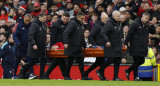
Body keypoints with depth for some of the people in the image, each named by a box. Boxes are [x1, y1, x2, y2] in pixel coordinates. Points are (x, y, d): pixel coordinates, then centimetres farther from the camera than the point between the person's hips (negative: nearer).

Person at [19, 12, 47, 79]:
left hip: (43, 46, 8)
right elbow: (30, 35, -22)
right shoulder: (34, 25, -16)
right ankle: (22, 72, 12)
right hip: (35, 46, -8)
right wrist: (33, 44, -30)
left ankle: (41, 76, 8)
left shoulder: (44, 24, 9)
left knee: (43, 60, 3)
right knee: (35, 60, -4)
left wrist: (45, 42, 15)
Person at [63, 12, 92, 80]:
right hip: (72, 47, -8)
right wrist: (66, 43, -35)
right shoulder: (72, 23, -13)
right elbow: (66, 33, -24)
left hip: (78, 48, 8)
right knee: (70, 62, 1)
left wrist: (84, 45, 25)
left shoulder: (80, 24, 14)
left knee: (81, 62, 3)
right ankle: (67, 76, 10)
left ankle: (83, 76, 2)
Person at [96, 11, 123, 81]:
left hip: (118, 47, 8)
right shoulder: (109, 24, -15)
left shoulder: (118, 23, 13)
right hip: (110, 46, -8)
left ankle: (115, 77, 8)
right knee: (111, 60, -9)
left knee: (117, 62, 4)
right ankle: (100, 71, 12)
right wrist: (107, 41, -31)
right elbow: (103, 32, -23)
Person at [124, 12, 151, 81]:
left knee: (141, 61, 9)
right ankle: (135, 77, 6)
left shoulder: (147, 26, 12)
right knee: (136, 61, -3)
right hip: (135, 47, -7)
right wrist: (125, 43, -12)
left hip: (143, 48, 7)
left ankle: (128, 70, 25)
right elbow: (129, 34, -10)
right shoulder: (135, 24, -8)